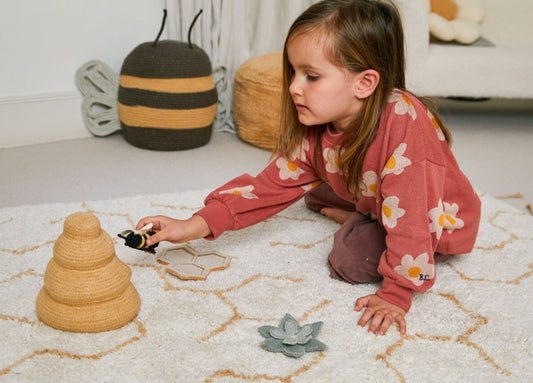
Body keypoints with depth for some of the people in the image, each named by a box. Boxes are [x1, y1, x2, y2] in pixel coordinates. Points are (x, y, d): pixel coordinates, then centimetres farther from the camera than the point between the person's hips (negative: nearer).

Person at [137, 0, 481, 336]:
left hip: (440, 221, -7)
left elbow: (409, 212, -38)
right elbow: (273, 185, -14)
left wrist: (395, 294, -34)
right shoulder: (314, 130, -15)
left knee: (351, 259, -24)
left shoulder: (403, 123, -40)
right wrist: (196, 225, -24)